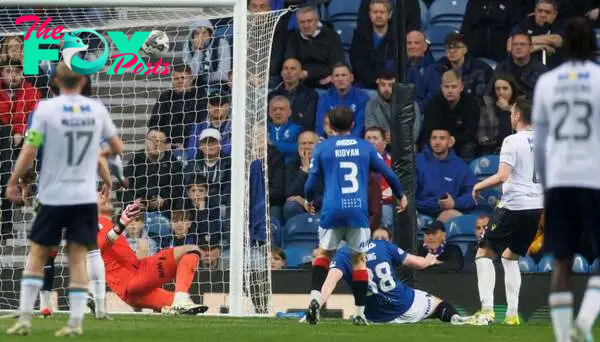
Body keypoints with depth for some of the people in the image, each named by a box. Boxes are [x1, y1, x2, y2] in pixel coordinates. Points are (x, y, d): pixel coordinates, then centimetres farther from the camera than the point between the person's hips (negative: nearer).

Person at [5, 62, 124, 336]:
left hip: (53, 196, -2)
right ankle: (76, 322, -4)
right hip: (86, 197, 2)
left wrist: (13, 182, 2)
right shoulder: (97, 109, 0)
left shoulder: (46, 108, -9)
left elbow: (29, 152, -11)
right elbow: (117, 148, 10)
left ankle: (24, 318, 4)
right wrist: (103, 152, 33)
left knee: (37, 253, 9)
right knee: (78, 257, 3)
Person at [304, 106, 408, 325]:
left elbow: (311, 184, 6)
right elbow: (389, 175, 11)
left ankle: (315, 298, -6)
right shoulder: (366, 147, 9)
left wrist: (309, 200, 28)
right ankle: (360, 313, 9)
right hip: (358, 210, 0)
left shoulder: (321, 149, 5)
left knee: (323, 254, 16)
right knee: (359, 259, 12)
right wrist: (401, 196, 30)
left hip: (332, 211, 0)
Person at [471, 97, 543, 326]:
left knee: (484, 254, 2)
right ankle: (512, 313, 13)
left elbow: (502, 176, -20)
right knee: (510, 257, 22)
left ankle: (487, 309, -12)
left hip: (514, 206, -7)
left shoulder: (512, 141, -12)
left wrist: (479, 186, -5)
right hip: (537, 206, 7)